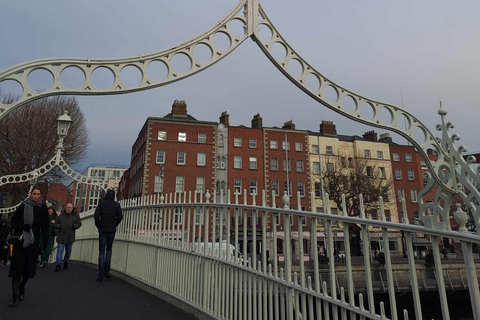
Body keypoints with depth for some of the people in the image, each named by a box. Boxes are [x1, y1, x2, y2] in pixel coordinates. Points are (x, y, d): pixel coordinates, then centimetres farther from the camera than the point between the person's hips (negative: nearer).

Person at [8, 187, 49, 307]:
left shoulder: (43, 207, 4)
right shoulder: (23, 205, 1)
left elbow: (45, 225, 5)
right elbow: (14, 220, 3)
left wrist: (45, 239, 0)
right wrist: (22, 226, -16)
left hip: (34, 240, 1)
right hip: (21, 239, -1)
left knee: (29, 266, 1)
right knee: (17, 266, -3)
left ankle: (22, 286, 31)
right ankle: (14, 296, 4)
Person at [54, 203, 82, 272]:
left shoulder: (75, 215, 3)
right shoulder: (61, 216, 6)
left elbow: (79, 224, -2)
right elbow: (55, 224, 4)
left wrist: (72, 226, -17)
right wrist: (60, 226, -14)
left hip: (70, 237, 0)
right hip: (61, 236, 0)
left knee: (68, 250, 13)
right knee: (60, 250, -6)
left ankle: (66, 261, 33)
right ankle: (58, 264, -4)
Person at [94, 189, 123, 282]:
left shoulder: (101, 204, -3)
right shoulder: (117, 205, 0)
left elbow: (96, 216, -11)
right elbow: (120, 217, -7)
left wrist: (98, 226, 4)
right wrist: (114, 225, 9)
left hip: (103, 230, -1)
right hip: (112, 230, 1)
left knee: (101, 252, 4)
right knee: (109, 249, 20)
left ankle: (101, 275, 1)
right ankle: (107, 271, 12)